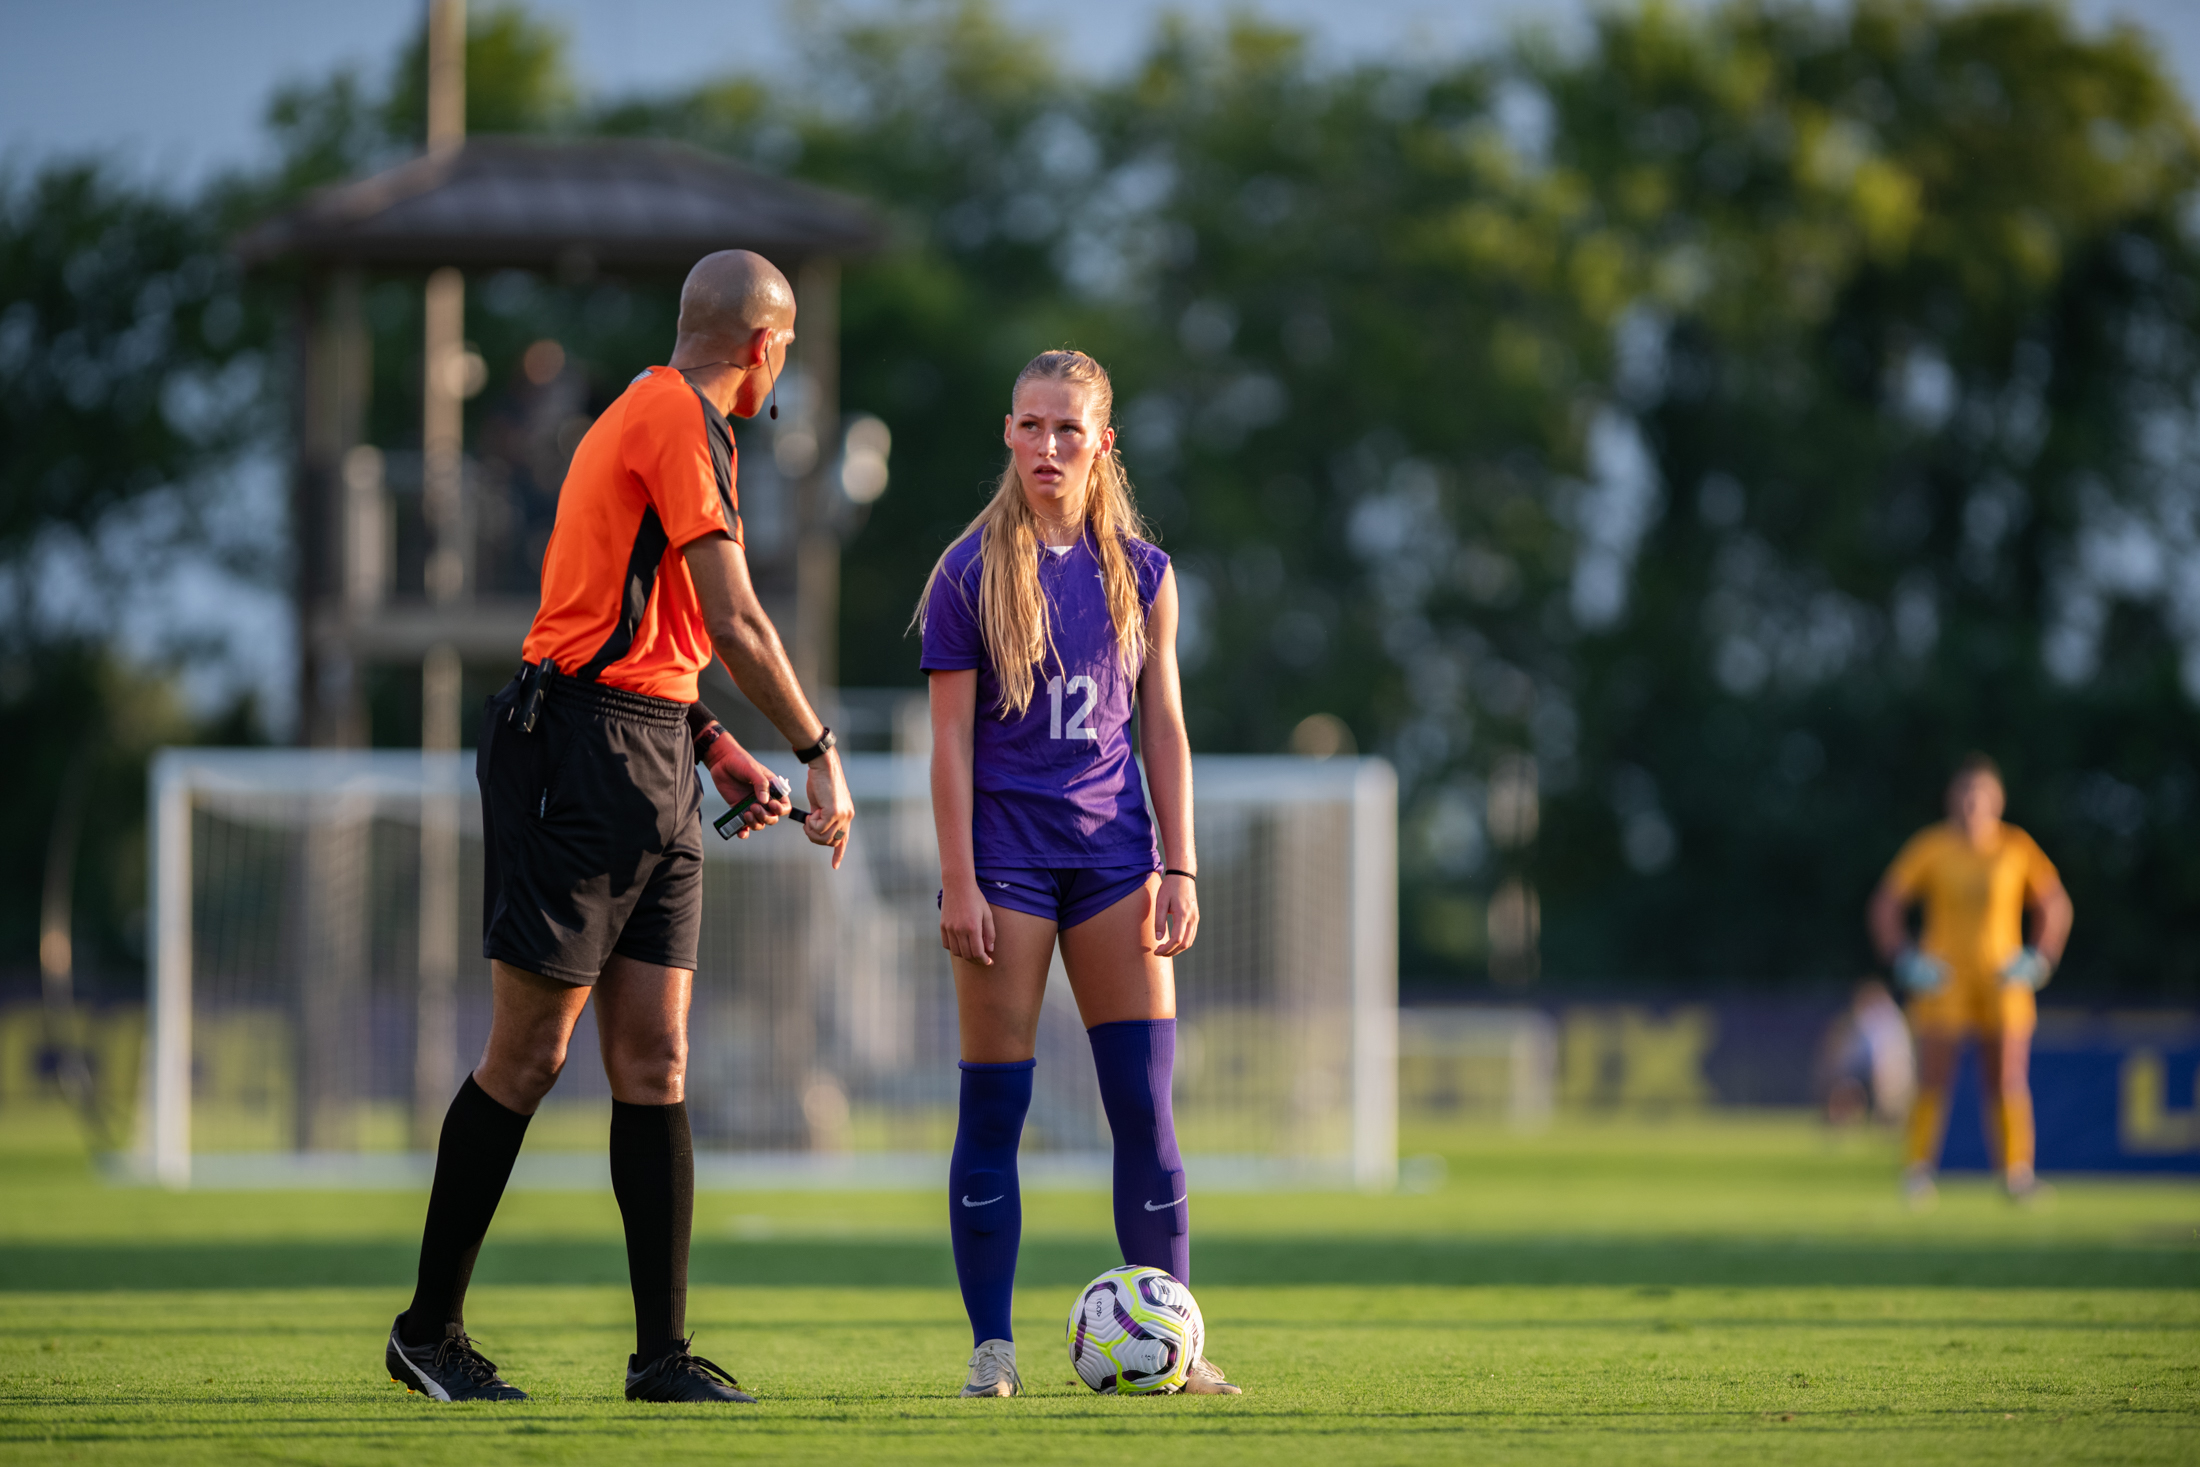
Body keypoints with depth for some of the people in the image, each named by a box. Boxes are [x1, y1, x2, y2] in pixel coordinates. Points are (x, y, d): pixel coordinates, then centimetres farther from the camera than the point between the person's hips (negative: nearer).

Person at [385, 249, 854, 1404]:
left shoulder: (653, 416, 21)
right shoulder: (681, 421, -11)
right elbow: (737, 627, -15)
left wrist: (714, 748, 21)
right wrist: (821, 756, -7)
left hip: (652, 768, 10)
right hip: (587, 755, -10)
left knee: (654, 1062, 4)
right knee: (528, 1057, -4)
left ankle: (662, 1351, 2)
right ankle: (429, 1329, 4)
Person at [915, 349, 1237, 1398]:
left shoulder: (1139, 572, 7)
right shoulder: (969, 573, -1)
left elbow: (1162, 727, 10)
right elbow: (951, 737, -3)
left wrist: (1180, 869, 3)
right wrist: (958, 882, -9)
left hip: (1113, 850, 3)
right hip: (1005, 849, -3)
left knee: (1144, 1100, -3)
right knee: (995, 1103, -1)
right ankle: (991, 1345, 5)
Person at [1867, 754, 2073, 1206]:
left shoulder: (2018, 847, 4)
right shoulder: (1931, 847, -1)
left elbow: (2056, 906, 15)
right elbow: (1884, 907, 5)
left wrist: (2038, 960, 3)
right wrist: (1907, 963, -4)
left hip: (2004, 982, 2)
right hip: (1943, 980, -2)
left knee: (2009, 1080, -3)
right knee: (1934, 1079, -9)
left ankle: (2017, 1173, 4)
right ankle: (1917, 1170, -2)